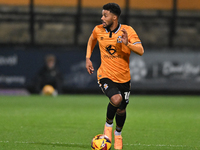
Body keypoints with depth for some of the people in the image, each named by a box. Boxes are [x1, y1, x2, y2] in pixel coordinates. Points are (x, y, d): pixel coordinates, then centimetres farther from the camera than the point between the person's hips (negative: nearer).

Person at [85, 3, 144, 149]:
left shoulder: (127, 31, -12)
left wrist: (127, 44, -36)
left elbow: (141, 51, -19)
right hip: (105, 75, -1)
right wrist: (88, 58, 12)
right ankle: (108, 125, 0)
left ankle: (118, 134, 42)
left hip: (124, 78, 1)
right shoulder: (98, 30, -4)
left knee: (121, 110, 10)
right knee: (116, 99, -29)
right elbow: (92, 40, 20)